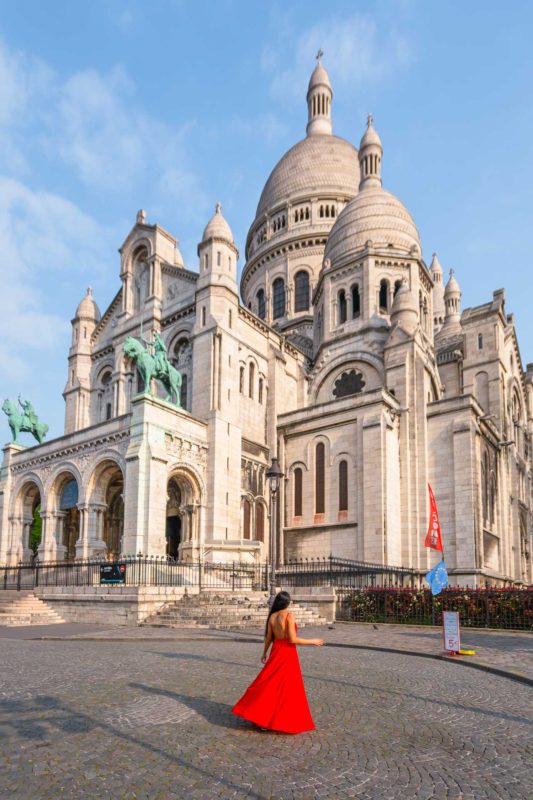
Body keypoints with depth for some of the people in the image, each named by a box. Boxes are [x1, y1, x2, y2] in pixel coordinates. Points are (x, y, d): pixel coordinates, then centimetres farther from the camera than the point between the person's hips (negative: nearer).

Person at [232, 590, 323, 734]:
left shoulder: (272, 616, -1)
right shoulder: (289, 615, -18)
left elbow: (268, 637, 7)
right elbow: (292, 639, -20)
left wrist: (264, 653, 23)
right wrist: (313, 641, -10)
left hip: (275, 652, 6)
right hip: (288, 653, -6)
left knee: (268, 683, 17)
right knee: (288, 688, 5)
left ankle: (254, 712, 19)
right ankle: (285, 721, 9)